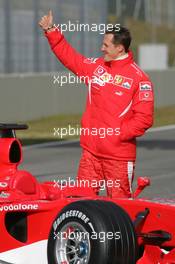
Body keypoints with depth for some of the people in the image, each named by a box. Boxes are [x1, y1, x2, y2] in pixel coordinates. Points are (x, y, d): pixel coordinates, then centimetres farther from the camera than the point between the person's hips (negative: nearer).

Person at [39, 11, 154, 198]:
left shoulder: (138, 78, -8)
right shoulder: (95, 67, 11)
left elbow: (144, 119, -11)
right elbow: (69, 56, 23)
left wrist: (118, 134, -17)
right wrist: (51, 31, 18)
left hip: (119, 156, -6)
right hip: (90, 152, 6)